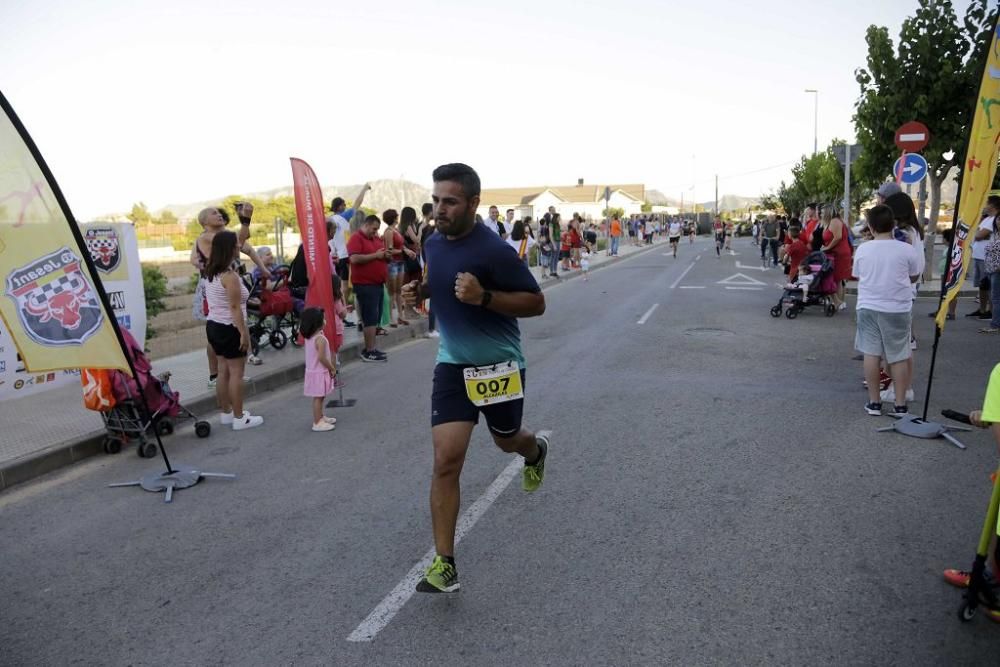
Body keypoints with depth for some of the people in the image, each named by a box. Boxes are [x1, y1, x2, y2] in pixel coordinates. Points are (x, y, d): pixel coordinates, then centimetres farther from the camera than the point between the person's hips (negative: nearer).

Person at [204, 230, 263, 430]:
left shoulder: (211, 273, 6)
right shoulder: (230, 276, -20)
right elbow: (235, 307, -22)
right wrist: (244, 333, -20)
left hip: (214, 326, 9)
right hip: (229, 328, -9)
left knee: (224, 370, 16)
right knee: (236, 373, -2)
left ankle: (226, 413, 26)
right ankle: (239, 418, 4)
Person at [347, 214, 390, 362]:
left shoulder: (377, 239, 17)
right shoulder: (356, 238, -8)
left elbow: (385, 255, 26)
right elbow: (354, 259, -21)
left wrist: (385, 255, 1)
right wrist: (375, 255, -17)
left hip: (378, 283, 9)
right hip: (365, 284, -9)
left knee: (374, 317, 11)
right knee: (370, 317, -9)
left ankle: (369, 348, 19)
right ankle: (370, 351, -6)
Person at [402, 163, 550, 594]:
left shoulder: (494, 249, -20)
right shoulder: (434, 244, 1)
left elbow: (535, 303, -17)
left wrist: (483, 297, -31)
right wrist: (420, 290, -2)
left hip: (499, 365, -4)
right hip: (453, 364, 4)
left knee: (507, 441, 21)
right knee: (445, 462, -6)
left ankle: (536, 449, 60)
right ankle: (444, 563, 3)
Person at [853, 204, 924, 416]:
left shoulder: (862, 249, -3)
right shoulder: (907, 250, -8)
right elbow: (914, 278, 5)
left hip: (868, 307, 1)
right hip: (898, 309, -1)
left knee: (871, 353, 6)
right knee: (899, 356, 7)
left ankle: (874, 402, 10)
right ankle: (900, 404, 11)